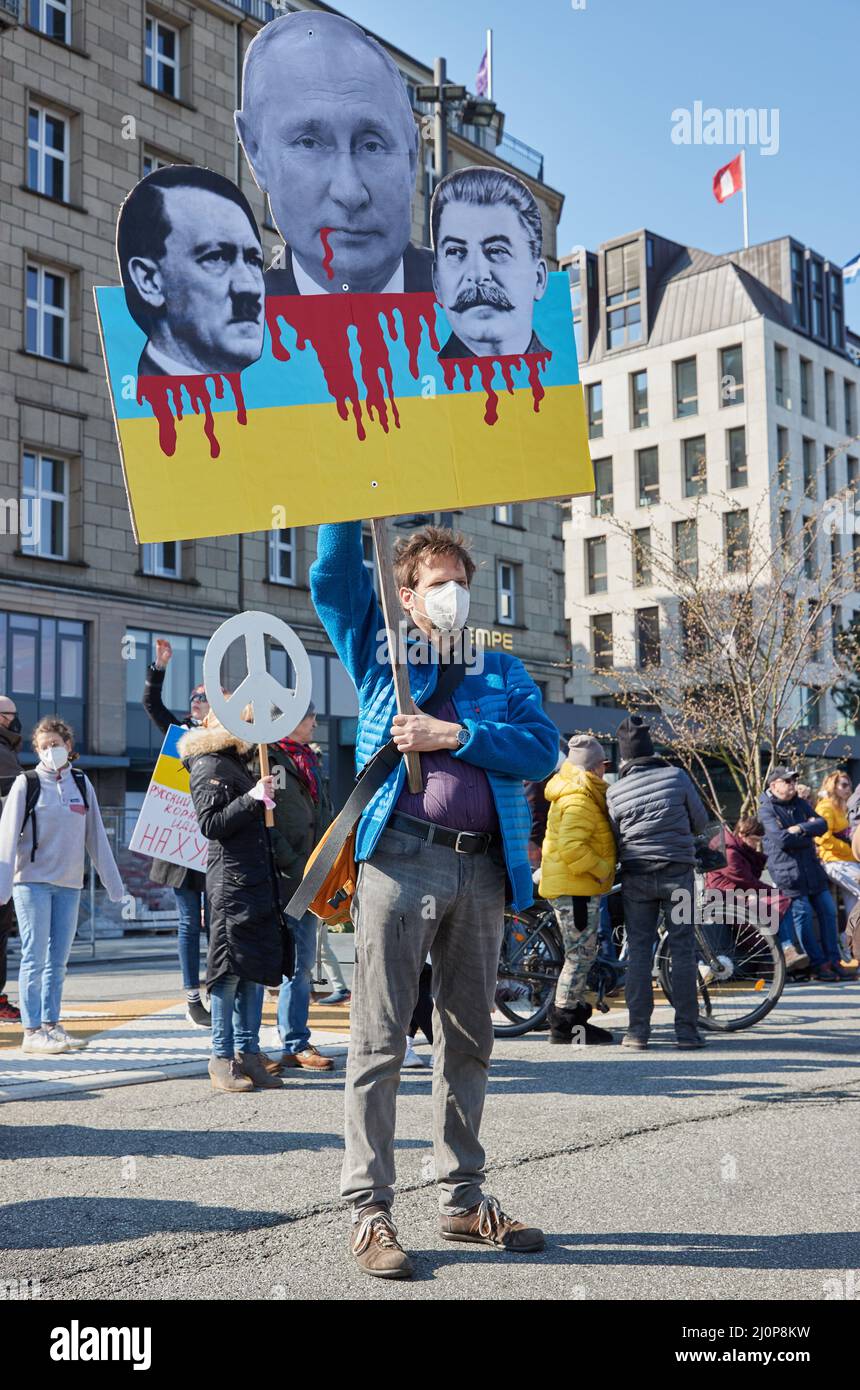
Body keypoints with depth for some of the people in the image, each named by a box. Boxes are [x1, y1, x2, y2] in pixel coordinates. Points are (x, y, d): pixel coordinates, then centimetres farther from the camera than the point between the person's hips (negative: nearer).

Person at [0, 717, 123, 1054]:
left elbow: (96, 836, 11)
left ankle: (51, 1024, 18)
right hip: (32, 881, -4)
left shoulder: (81, 783, 9)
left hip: (69, 885, 4)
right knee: (35, 956, -4)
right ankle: (32, 1031, 0)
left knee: (58, 959, 8)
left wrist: (112, 881, 8)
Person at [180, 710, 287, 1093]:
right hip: (231, 879, -9)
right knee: (231, 968, -5)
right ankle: (222, 1057, 2)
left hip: (257, 880, 9)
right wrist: (253, 799, -21)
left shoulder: (238, 764, 21)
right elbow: (210, 824, -16)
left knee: (258, 967, 9)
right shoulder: (209, 766, -6)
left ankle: (247, 1051, 16)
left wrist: (264, 798, 17)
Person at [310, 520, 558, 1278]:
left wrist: (453, 735, -8)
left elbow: (542, 749, 2)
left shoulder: (502, 669, 17)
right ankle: (369, 1208, 3)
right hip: (401, 858, -3)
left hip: (482, 868, 3)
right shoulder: (379, 648, 14)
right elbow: (333, 574, 2)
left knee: (468, 1040, 11)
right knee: (380, 1041, -3)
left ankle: (464, 1198, 22)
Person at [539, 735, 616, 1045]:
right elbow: (571, 847, -28)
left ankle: (575, 1018, 23)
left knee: (582, 955, 16)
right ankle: (564, 1024, 0)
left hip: (577, 888, 11)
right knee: (580, 955, -6)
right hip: (575, 889, -11)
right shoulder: (579, 800, -17)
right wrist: (602, 869, -19)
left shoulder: (572, 795, 17)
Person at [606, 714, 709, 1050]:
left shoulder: (614, 792, 0)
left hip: (636, 875, 1)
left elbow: (615, 838, 4)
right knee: (682, 949, 4)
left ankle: (638, 1029, 3)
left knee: (638, 949, 5)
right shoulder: (677, 777, -2)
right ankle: (687, 1029, 5)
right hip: (677, 871, -1)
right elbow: (700, 821, 6)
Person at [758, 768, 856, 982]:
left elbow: (822, 824, 2)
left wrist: (800, 828, -15)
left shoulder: (800, 804, 15)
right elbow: (782, 839, -19)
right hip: (787, 869, -7)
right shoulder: (766, 809, -6)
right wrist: (808, 833, -6)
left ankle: (833, 960, 15)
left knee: (828, 910, 6)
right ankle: (818, 964, 2)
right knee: (803, 913, -7)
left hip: (812, 866, 7)